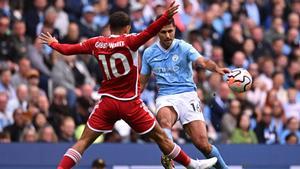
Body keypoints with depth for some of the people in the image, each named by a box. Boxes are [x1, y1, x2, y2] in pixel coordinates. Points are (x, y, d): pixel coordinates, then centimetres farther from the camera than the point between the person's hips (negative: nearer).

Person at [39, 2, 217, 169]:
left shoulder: (96, 43, 3)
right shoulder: (128, 41, -9)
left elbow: (67, 49, 10)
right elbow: (148, 33, -27)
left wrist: (53, 43, 30)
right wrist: (167, 16, -37)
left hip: (107, 101, 3)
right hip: (130, 103, -3)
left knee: (83, 141, 4)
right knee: (160, 137, 8)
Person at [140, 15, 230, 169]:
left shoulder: (184, 47, -1)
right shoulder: (149, 53, 9)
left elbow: (203, 62, -19)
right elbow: (142, 82, 21)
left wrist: (217, 68, -40)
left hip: (187, 95, -2)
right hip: (165, 97, 2)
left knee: (202, 144, -11)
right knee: (164, 120, -37)